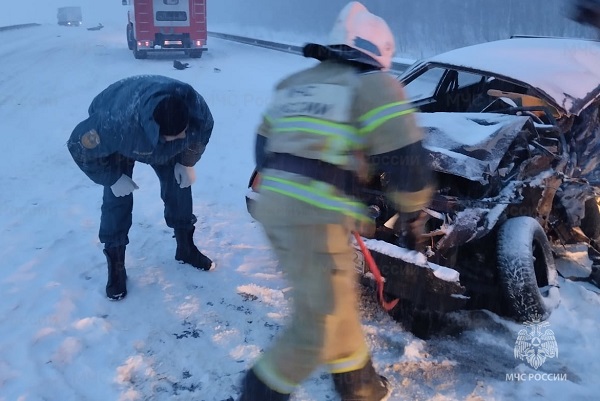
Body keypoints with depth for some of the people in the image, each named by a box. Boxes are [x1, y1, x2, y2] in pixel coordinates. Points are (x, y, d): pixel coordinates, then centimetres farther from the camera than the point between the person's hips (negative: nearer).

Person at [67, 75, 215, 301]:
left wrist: (187, 163, -11)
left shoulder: (196, 108, -38)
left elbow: (202, 132, -11)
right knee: (117, 199, -11)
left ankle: (186, 248, 22)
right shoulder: (115, 124, -48)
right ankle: (115, 267, 6)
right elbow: (80, 147, -30)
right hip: (119, 145, -3)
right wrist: (113, 178, -23)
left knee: (179, 185, 1)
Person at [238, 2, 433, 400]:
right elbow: (406, 159, -6)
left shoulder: (296, 83, 22)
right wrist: (413, 211, 11)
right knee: (319, 322, 7)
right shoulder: (373, 84, 1)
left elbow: (264, 147, 25)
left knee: (339, 299, 23)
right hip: (316, 215, -8)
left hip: (272, 203, 9)